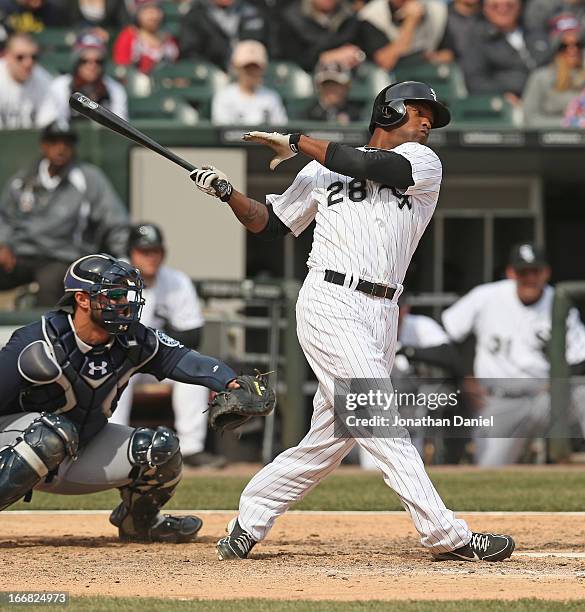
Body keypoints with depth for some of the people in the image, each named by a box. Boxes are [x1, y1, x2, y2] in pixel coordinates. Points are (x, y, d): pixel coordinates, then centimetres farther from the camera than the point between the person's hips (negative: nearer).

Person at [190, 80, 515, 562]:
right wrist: (228, 192, 5)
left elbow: (369, 167, -6)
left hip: (381, 316, 4)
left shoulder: (424, 164, 12)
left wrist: (295, 142, -1)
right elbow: (270, 224, 20)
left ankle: (248, 522, 18)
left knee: (330, 440, 5)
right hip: (331, 303, -4)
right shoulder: (323, 168, 13)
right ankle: (446, 536, -18)